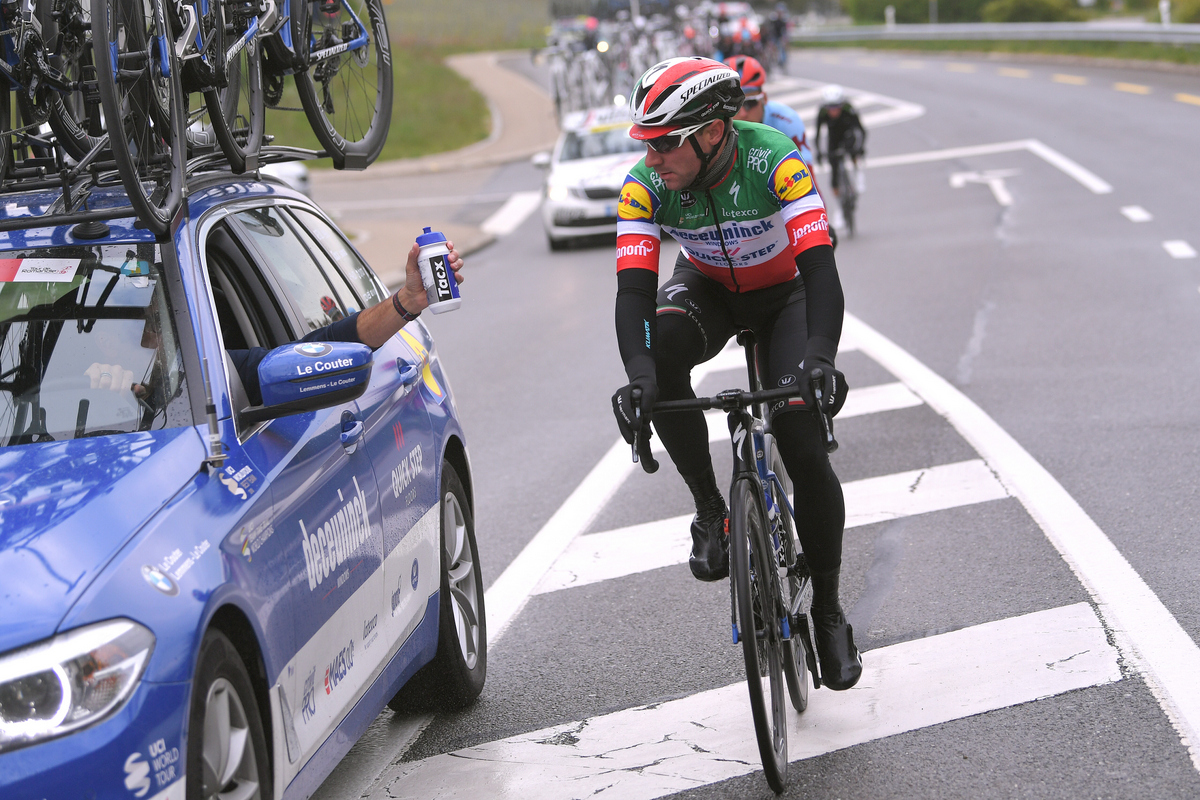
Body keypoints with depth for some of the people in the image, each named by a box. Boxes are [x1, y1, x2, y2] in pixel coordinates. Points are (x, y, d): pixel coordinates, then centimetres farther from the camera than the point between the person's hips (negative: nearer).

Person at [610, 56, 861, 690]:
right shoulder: (646, 184, -26)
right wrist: (638, 375, -51)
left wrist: (820, 357, -58)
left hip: (783, 294, -2)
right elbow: (633, 288, -32)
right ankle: (709, 509, -16)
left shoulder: (774, 160, -34)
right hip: (706, 289, 2)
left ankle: (827, 610, 5)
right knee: (660, 347, -34)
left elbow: (820, 265, -42)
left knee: (805, 451, -16)